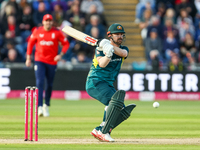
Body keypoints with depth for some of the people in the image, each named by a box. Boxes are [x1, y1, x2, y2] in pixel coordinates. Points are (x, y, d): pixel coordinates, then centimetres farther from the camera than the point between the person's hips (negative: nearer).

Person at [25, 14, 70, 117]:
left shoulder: (57, 32, -3)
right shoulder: (37, 31, 1)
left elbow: (66, 43, 2)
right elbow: (31, 43, 12)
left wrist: (61, 55, -13)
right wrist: (28, 58, 9)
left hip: (52, 61, 1)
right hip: (39, 61, -1)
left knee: (49, 84, 8)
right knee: (39, 82, -15)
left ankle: (46, 105, 30)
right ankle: (40, 107, -20)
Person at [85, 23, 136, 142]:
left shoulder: (123, 49, 9)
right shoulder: (101, 48, -6)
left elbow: (123, 53, -18)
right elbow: (102, 64, -24)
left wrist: (110, 46, -35)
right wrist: (108, 54, -45)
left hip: (108, 85, 8)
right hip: (95, 82, -8)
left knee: (123, 112, 0)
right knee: (115, 99, -30)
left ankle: (99, 131, 2)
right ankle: (104, 132, -30)